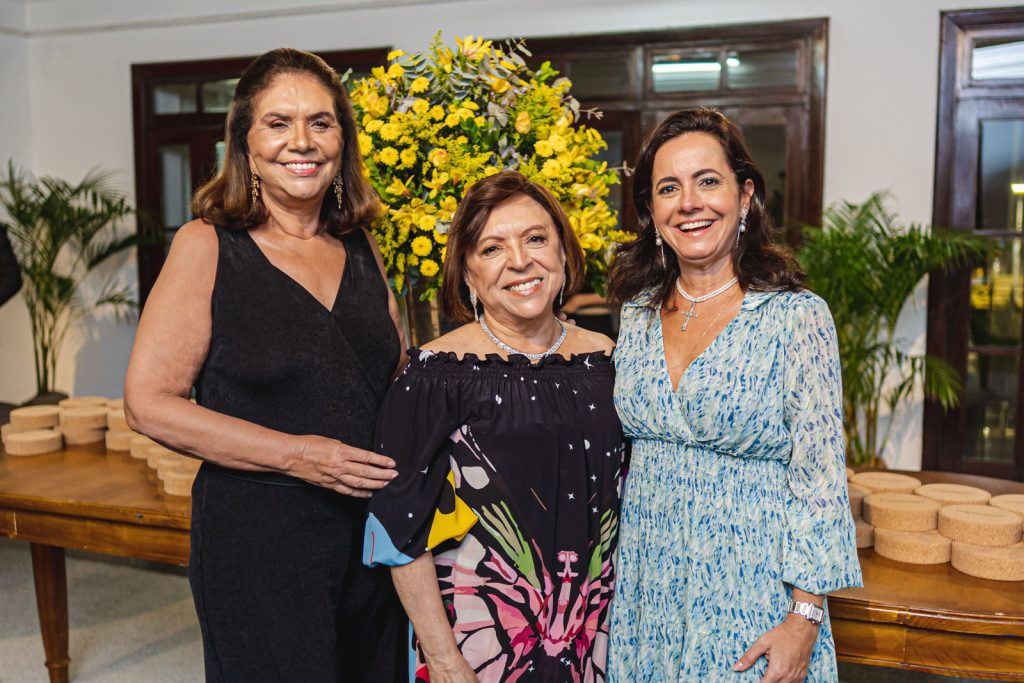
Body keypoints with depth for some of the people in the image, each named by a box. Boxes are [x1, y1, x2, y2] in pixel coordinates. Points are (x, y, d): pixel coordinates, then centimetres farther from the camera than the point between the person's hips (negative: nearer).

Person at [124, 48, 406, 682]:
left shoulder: (361, 246, 7)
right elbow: (150, 402, -11)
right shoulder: (208, 247, -7)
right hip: (257, 540, -5)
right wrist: (295, 455, -18)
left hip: (374, 533, 5)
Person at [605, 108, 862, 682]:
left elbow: (821, 480, -12)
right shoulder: (638, 313, 3)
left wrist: (805, 618, -14)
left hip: (748, 592, -4)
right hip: (645, 589, 5)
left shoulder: (798, 316, -12)